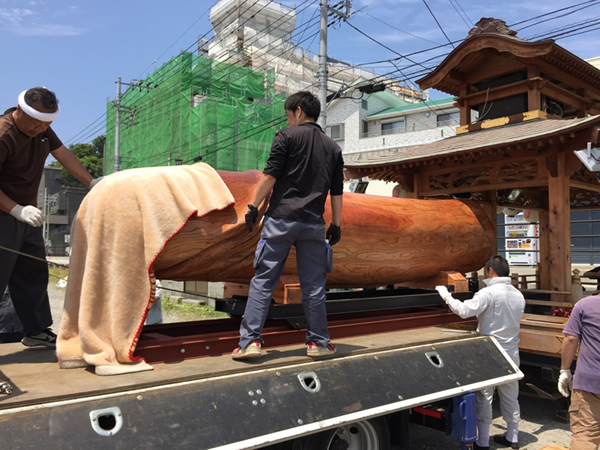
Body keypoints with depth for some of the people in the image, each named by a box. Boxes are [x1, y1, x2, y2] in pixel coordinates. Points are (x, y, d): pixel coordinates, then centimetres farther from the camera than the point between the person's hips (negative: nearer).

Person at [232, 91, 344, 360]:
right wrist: (336, 224, 19)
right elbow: (337, 192, 14)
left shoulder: (287, 136, 2)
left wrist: (253, 207, 0)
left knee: (263, 280, 1)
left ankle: (250, 341, -1)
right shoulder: (332, 147, 15)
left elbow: (270, 176, -6)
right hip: (313, 224, 4)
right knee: (313, 285, 10)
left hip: (281, 219, -3)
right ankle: (317, 342, 17)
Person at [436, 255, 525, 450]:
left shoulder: (488, 293, -19)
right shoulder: (518, 295, 5)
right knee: (510, 397, 17)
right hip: (511, 353, 7)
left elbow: (464, 310, -27)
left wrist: (447, 297, -13)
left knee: (484, 398, 4)